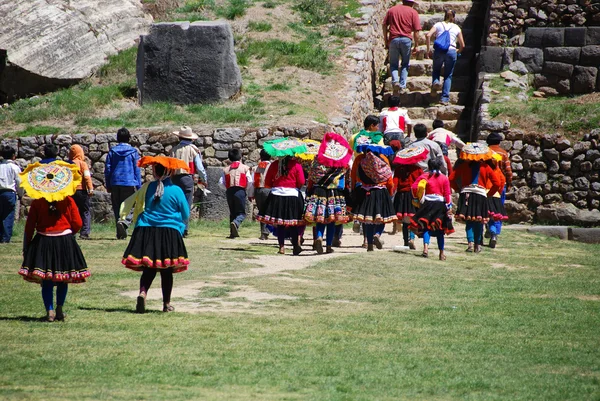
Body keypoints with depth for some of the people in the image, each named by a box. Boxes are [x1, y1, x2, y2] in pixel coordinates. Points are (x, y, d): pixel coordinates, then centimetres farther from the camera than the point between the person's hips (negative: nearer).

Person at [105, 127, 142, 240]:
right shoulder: (133, 152, 0)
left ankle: (121, 233, 9)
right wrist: (139, 186, 6)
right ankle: (124, 222, -30)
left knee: (117, 209, 10)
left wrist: (108, 185, 10)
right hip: (130, 184, -2)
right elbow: (137, 170, 1)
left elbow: (108, 169, 4)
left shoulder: (112, 151, 4)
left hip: (115, 184, 2)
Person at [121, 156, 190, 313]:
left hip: (146, 231, 2)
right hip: (169, 233, -2)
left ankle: (142, 293, -19)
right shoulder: (176, 190, -4)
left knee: (148, 269, 6)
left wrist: (137, 223, 24)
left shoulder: (147, 188, 1)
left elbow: (138, 209, 6)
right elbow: (186, 215, 4)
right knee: (167, 271, 7)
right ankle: (166, 303, 13)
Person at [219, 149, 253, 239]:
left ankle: (233, 232, 15)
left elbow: (221, 182, 6)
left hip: (229, 191, 3)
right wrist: (251, 194, 15)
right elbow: (250, 182, 2)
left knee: (232, 212, 16)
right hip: (240, 191, -3)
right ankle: (235, 223, -32)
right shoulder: (244, 168, 6)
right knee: (241, 212, -1)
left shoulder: (226, 169, 13)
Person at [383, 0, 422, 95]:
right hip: (406, 39, -1)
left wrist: (386, 41, 13)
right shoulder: (413, 12, 2)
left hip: (393, 40, 1)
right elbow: (416, 31, -2)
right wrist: (416, 45, 5)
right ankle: (402, 87, 7)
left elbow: (385, 26, 8)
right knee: (405, 64, 13)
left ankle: (395, 81, -12)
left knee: (393, 64, 12)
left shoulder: (391, 10, 10)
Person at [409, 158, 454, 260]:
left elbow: (414, 187, -9)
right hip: (440, 204, 1)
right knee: (439, 229, 9)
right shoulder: (444, 178, 5)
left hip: (427, 203, -1)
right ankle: (441, 253, 12)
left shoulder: (424, 176, 2)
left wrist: (418, 197, 5)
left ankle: (426, 247, -24)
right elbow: (447, 193, -2)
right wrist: (449, 205, 0)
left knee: (425, 227, 0)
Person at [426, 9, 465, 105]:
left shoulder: (438, 25, 13)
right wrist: (458, 51, 36)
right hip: (451, 51, 0)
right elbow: (462, 45, 15)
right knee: (448, 76, 11)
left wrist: (428, 49, 4)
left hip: (439, 51, 0)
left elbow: (428, 35, -4)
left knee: (436, 70, 23)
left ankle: (435, 82, -9)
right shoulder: (456, 28, 14)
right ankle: (445, 98, 2)